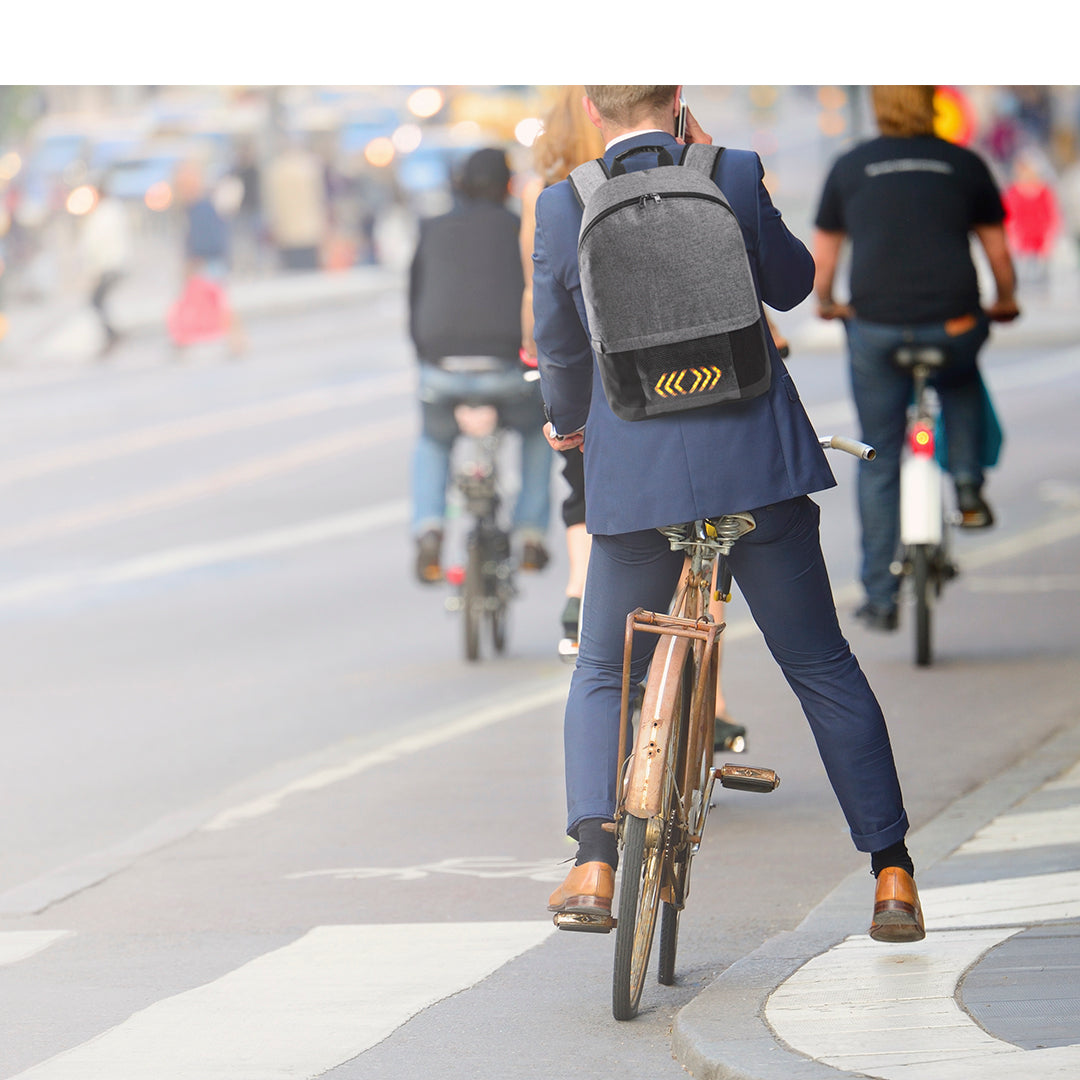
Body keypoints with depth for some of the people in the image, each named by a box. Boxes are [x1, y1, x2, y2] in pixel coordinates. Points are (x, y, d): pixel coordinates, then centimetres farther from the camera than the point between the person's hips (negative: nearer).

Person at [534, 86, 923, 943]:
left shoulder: (564, 207, -4)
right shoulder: (733, 175, -6)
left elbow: (559, 344, 8)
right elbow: (791, 283, 10)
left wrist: (567, 421, 29)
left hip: (635, 470, 0)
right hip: (756, 457, 0)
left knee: (603, 676, 16)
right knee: (823, 667, 11)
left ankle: (595, 865, 0)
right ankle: (893, 873, 11)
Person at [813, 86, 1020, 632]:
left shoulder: (849, 168, 9)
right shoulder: (965, 165, 8)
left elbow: (822, 257, 15)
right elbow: (997, 250, 16)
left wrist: (826, 303, 35)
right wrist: (1005, 301, 35)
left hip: (876, 328, 0)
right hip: (952, 325, 0)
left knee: (878, 463, 9)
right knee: (960, 383, 36)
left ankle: (879, 597, 9)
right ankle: (968, 487, 19)